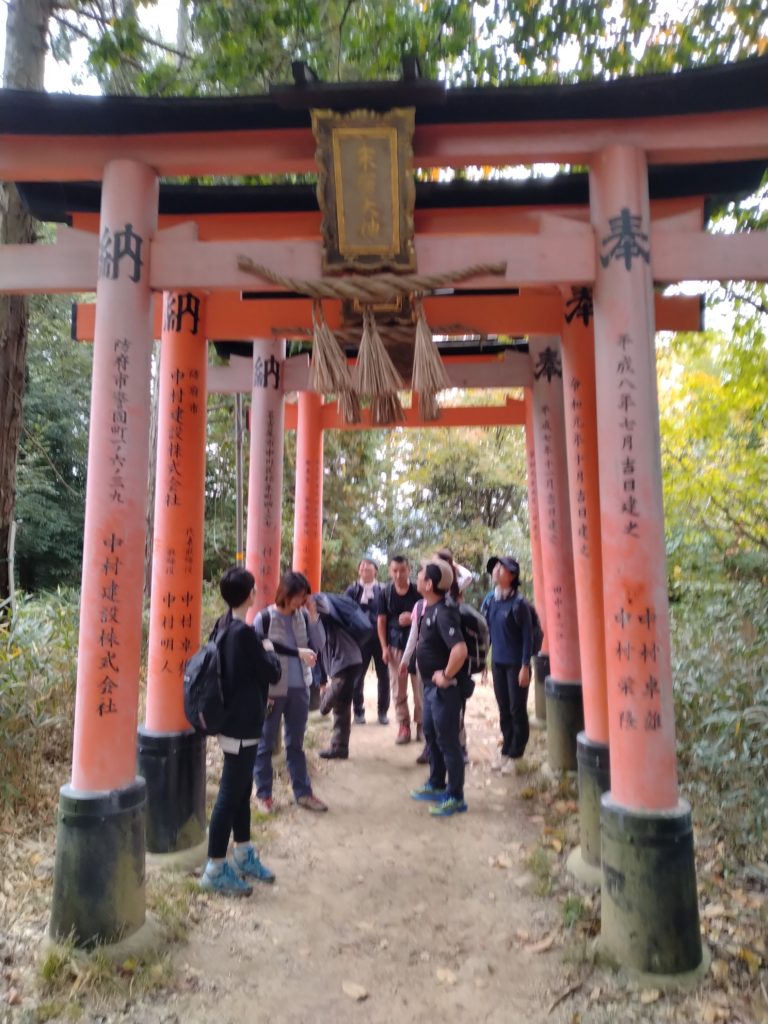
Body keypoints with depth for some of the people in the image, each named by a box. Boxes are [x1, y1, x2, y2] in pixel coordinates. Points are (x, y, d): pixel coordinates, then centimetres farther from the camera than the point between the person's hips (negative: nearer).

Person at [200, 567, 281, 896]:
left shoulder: (223, 626, 5)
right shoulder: (244, 632, -24)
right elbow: (271, 674, -15)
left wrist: (258, 652, 10)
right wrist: (269, 651, 1)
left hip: (234, 719, 10)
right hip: (242, 724, -10)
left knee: (241, 789, 19)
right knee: (230, 794, 2)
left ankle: (243, 856, 32)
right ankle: (215, 870, 15)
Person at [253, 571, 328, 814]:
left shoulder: (302, 616, 0)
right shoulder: (264, 618, -12)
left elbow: (318, 645, -4)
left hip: (299, 689, 4)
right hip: (272, 691, -4)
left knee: (296, 744, 15)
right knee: (265, 745, 10)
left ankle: (303, 793, 25)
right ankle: (264, 794, 24)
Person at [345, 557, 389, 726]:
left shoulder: (383, 589, 3)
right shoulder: (352, 590, 4)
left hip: (380, 638, 0)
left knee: (383, 676, 6)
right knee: (358, 676, 6)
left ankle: (383, 711, 19)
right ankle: (358, 711, 19)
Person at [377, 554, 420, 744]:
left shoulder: (418, 592, -5)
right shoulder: (385, 593, 1)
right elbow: (381, 621, 3)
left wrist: (413, 618, -20)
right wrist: (384, 647, -1)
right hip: (395, 646, 2)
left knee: (420, 688, 2)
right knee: (398, 689, 6)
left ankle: (421, 724, 14)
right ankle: (403, 725, 16)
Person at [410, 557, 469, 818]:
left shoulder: (443, 613, -25)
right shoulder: (430, 608, 5)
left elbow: (460, 650, -37)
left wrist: (446, 676, -25)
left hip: (443, 688, -10)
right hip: (430, 685, 10)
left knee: (448, 742, 3)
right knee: (431, 735, 21)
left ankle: (455, 798, 17)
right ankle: (436, 785, 38)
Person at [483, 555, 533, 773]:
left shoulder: (518, 603, -13)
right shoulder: (489, 602, 3)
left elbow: (527, 636, -11)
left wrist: (525, 666, -13)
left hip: (516, 664, -5)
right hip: (498, 663, 5)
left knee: (517, 710, 4)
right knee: (503, 709, 13)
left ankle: (515, 754, 16)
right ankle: (506, 750, 25)